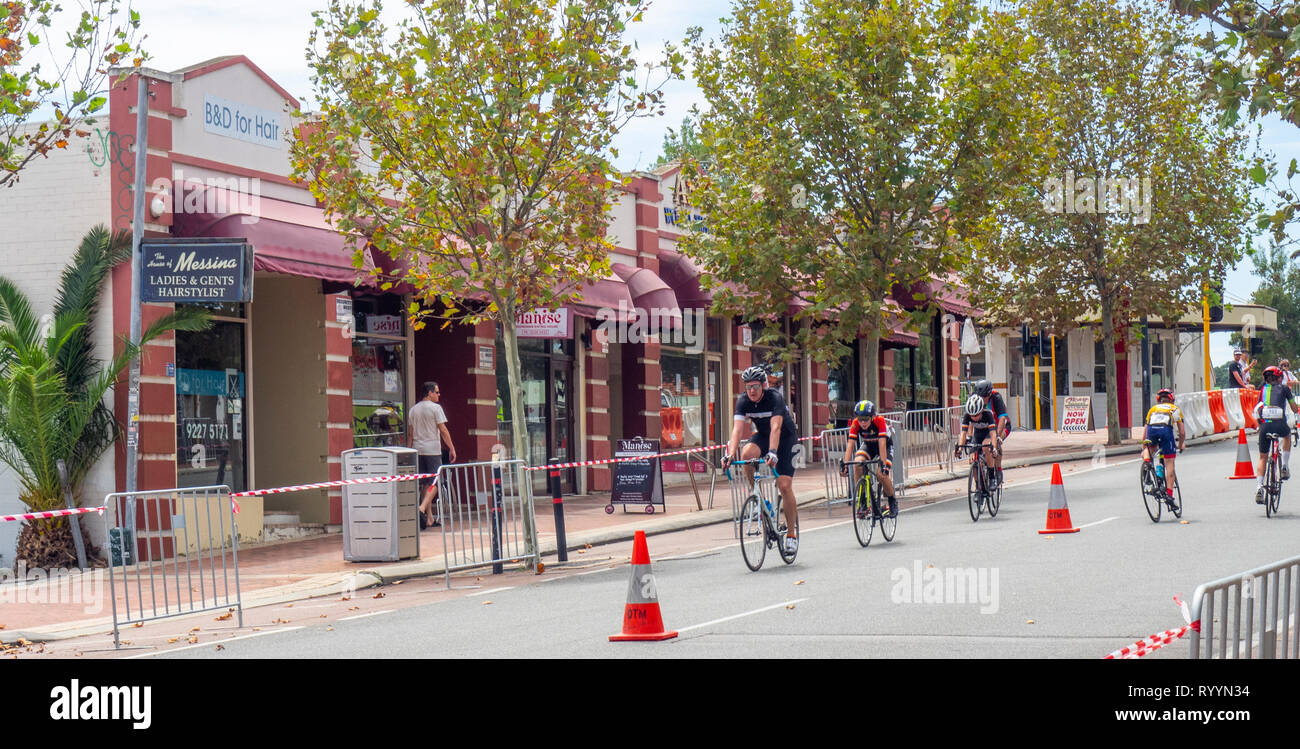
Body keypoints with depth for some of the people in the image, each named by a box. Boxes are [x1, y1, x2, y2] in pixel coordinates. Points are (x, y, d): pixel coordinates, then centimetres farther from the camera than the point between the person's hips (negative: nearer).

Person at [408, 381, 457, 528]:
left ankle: (429, 518, 11)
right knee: (434, 482, -4)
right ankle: (422, 509, -24)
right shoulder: (435, 408, -6)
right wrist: (452, 448, -4)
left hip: (418, 450, 6)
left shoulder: (414, 409, 12)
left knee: (426, 483, 10)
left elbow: (410, 433, 14)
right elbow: (443, 430, -9)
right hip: (432, 450, -6)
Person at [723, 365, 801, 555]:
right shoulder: (743, 401, -17)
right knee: (746, 454, -31)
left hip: (785, 438, -4)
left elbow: (776, 427, -41)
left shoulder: (775, 398, -28)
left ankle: (792, 532, -2)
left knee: (784, 485, -14)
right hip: (762, 435, 4)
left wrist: (772, 452, -56)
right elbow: (737, 429, -27)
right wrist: (730, 454, -43)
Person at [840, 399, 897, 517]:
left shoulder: (879, 420, -34)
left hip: (886, 445, -3)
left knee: (881, 474, -24)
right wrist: (845, 464, -41)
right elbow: (850, 444, -30)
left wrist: (883, 464, -47)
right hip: (868, 445, 3)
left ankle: (893, 502, 3)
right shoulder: (855, 423, -26)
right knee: (857, 466, -26)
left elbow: (882, 444, -40)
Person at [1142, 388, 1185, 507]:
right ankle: (1169, 494, -1)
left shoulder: (1153, 409, 35)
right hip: (1166, 430, -2)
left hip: (1152, 430, 2)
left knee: (1149, 448, 35)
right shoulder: (1175, 409, 32)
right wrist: (1181, 446, 45)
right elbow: (1182, 433, 28)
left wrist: (1143, 450, 46)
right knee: (1169, 464, 6)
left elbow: (1145, 433, 36)